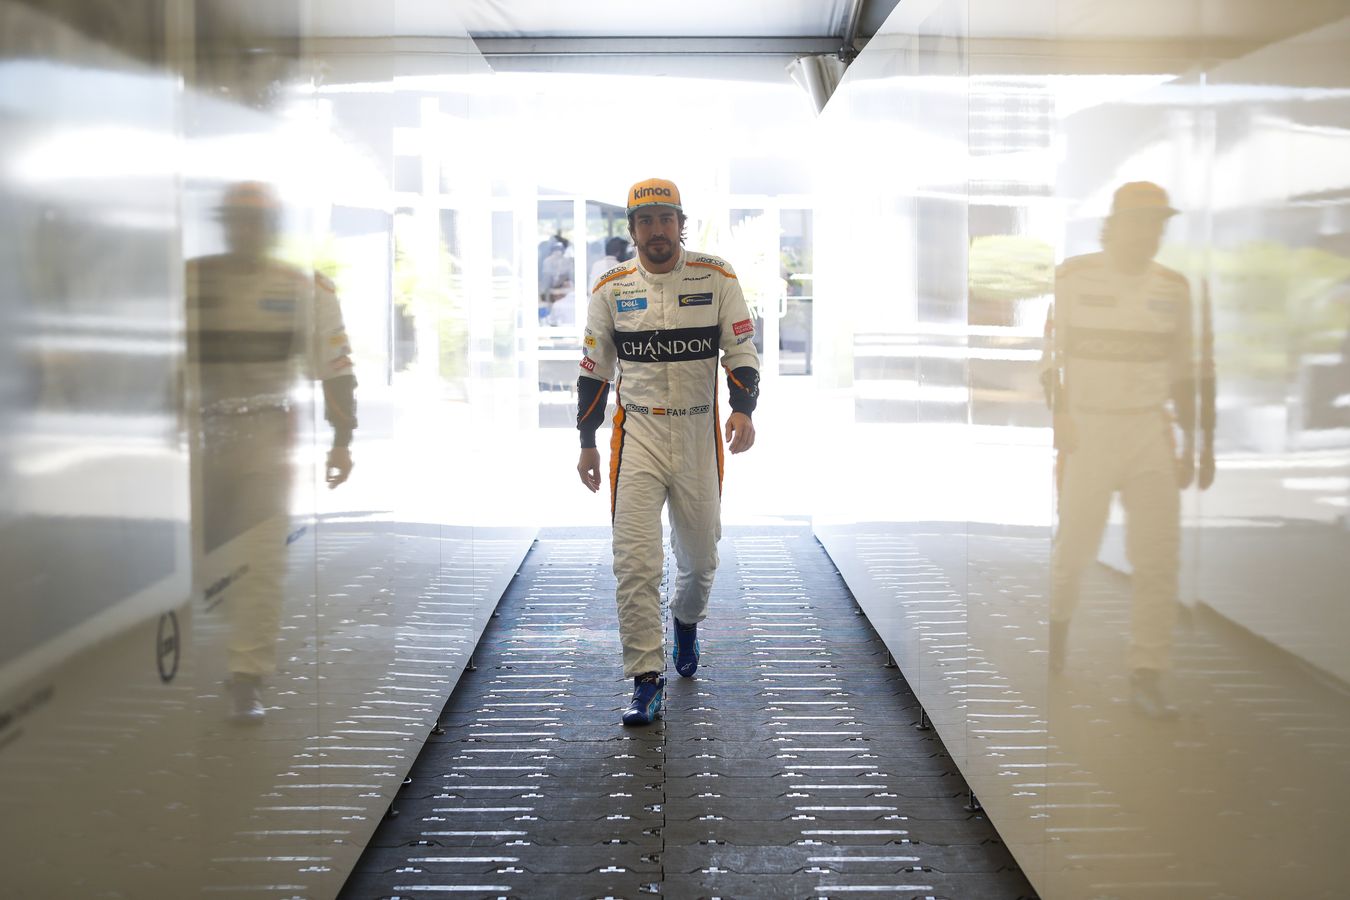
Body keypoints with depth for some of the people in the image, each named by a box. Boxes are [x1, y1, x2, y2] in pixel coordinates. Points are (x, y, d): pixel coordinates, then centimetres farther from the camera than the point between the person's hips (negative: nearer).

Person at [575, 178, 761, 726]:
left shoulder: (716, 278, 0)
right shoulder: (612, 288, 3)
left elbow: (741, 350, 0)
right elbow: (594, 370, 10)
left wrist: (742, 409, -18)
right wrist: (587, 443, 9)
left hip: (699, 434, 1)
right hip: (636, 434, 0)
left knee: (700, 555, 13)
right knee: (635, 561, -10)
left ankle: (687, 620, 46)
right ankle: (646, 682, -4)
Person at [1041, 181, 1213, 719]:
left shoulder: (1173, 287, 8)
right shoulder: (1073, 278, -3)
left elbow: (1181, 371, 15)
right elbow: (1047, 356, 0)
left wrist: (1191, 446, 14)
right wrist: (1058, 414, -12)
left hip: (1150, 431, 3)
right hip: (1086, 428, -3)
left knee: (1158, 557, -6)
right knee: (1075, 544, 5)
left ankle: (1146, 676, 0)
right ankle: (1058, 618, 37)